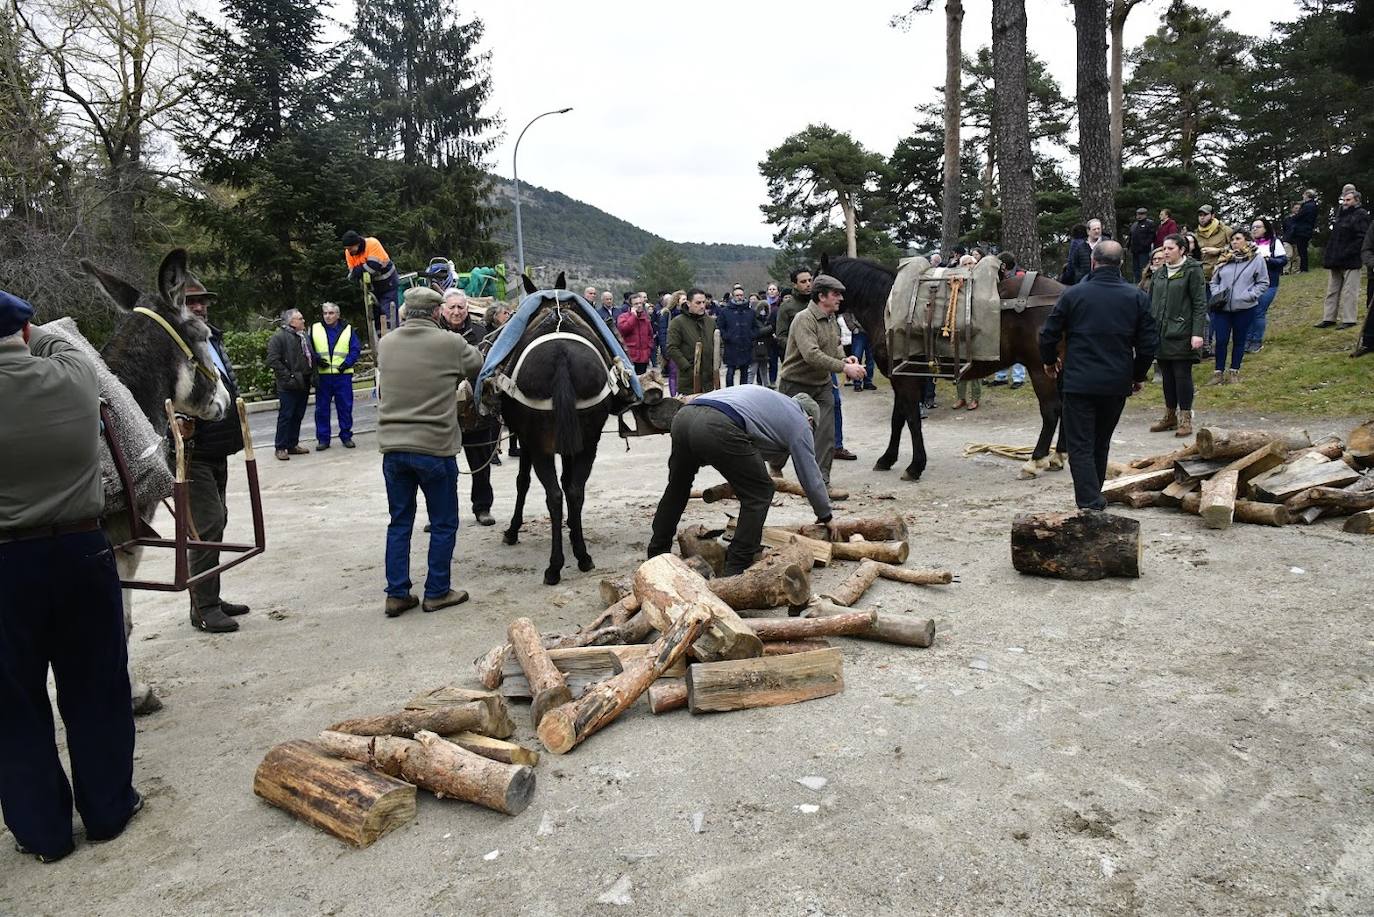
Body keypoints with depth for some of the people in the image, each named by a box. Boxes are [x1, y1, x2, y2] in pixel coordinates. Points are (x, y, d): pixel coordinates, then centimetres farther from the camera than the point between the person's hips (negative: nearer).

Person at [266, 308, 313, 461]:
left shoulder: (304, 336, 15)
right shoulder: (278, 337, -9)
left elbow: (310, 356, 25)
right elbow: (273, 361, -16)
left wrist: (311, 376, 13)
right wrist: (288, 377, -19)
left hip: (303, 384, 7)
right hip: (288, 386, -7)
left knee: (298, 416, 12)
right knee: (285, 416, -3)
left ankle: (293, 444, 22)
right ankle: (281, 448, 4)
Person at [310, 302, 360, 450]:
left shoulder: (347, 329, 5)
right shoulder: (314, 329, 7)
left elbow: (356, 349, 2)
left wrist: (347, 363, -11)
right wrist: (317, 360, -7)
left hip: (343, 375, -1)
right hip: (322, 375, 1)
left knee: (345, 407, 4)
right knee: (321, 409, 4)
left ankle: (346, 436, 15)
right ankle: (323, 439, 12)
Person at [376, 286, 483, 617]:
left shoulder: (385, 344, 3)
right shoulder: (450, 343, -10)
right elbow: (479, 367, 5)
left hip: (392, 446, 5)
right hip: (435, 447, -5)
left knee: (399, 522, 15)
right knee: (444, 523, 10)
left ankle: (396, 594, 18)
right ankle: (437, 592, 17)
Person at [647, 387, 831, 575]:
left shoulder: (770, 398, 39)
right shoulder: (799, 422, 19)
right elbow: (810, 477, 24)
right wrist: (825, 516, 38)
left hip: (683, 416, 8)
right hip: (718, 428, -8)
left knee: (677, 488, 28)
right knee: (759, 493, 11)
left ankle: (658, 551, 42)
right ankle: (737, 568, 11)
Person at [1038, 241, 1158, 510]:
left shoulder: (1074, 294, -6)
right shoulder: (1137, 298, 1)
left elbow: (1049, 335, -1)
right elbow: (1150, 342, 3)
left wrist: (1049, 361, 18)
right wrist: (1138, 376, 18)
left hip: (1079, 383, -4)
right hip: (1117, 384, 4)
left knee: (1080, 446, 0)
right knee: (1101, 443, 20)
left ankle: (1091, 503, -10)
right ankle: (1094, 496, 33)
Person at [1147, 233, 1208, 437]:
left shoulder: (1192, 271, -4)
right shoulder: (1159, 273, 13)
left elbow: (1200, 304, -8)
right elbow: (1151, 302, 16)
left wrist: (1197, 333, -15)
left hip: (1181, 334, -6)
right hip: (1161, 333, 6)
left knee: (1182, 375, -2)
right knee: (1167, 375, 11)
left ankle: (1185, 418, 6)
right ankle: (1170, 416, 22)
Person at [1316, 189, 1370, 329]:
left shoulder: (1361, 215, -8)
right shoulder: (1340, 213, 17)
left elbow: (1361, 239, -16)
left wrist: (1347, 253, -21)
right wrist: (1326, 254, 13)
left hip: (1350, 261, -8)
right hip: (1334, 260, 8)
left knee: (1349, 291, -4)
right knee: (1332, 290, 12)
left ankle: (1349, 320, -1)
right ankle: (1329, 318, 18)